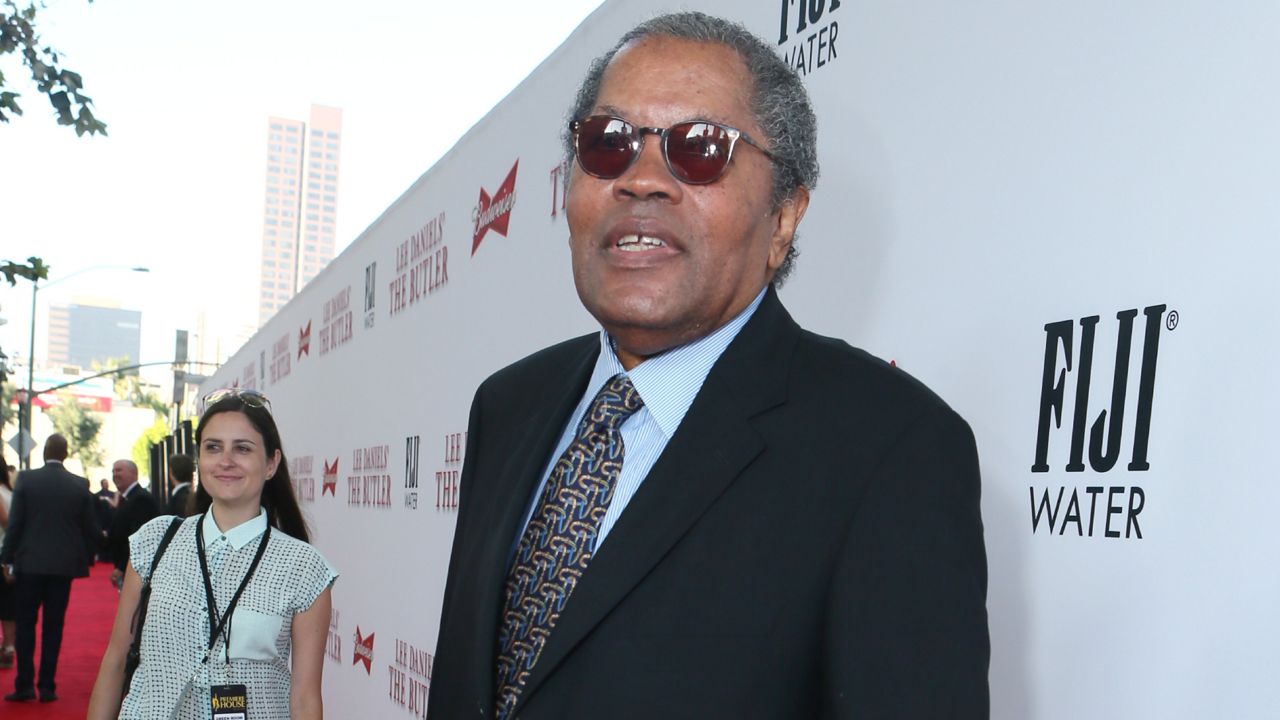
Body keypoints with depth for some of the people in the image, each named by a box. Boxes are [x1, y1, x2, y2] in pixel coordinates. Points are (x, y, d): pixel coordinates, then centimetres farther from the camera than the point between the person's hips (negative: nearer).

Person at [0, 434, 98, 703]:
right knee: (53, 626, 7)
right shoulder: (80, 485, -1)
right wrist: (85, 559, 14)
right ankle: (47, 686, 8)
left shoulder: (26, 479, -5)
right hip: (64, 563, 1)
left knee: (25, 624, 9)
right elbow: (89, 528, 2)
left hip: (30, 562, -1)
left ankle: (24, 684, 8)